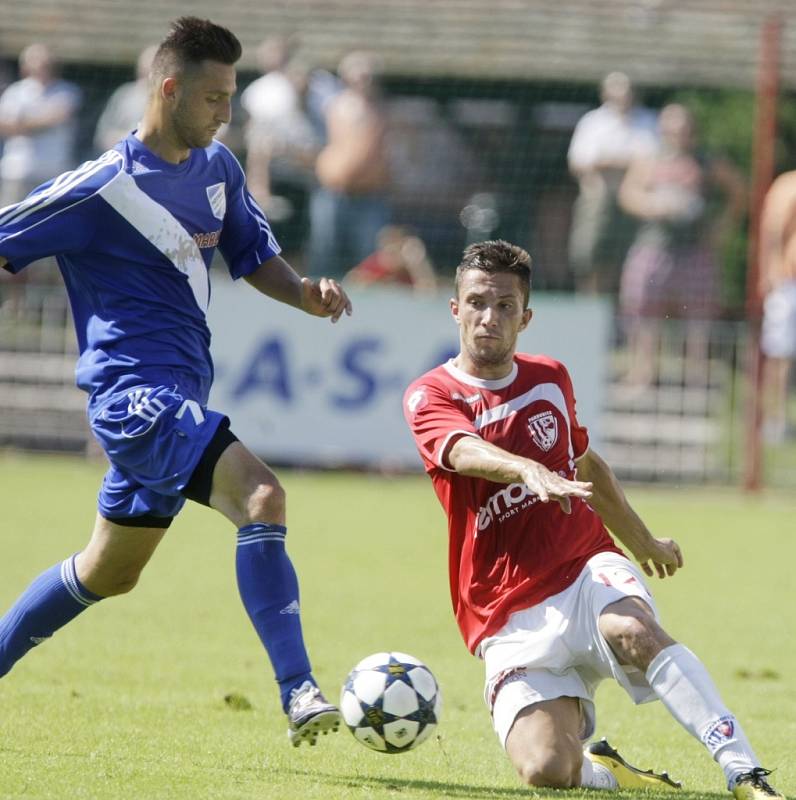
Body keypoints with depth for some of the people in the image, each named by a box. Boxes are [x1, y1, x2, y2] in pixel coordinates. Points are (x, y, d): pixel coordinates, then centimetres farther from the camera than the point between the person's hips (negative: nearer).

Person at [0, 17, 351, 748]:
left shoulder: (218, 169, 9)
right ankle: (299, 694, -32)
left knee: (109, 572, 20)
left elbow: (255, 257, 19)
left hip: (180, 397, 9)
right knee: (262, 495, -28)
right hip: (134, 388, -9)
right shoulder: (102, 188, -13)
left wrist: (306, 294, -1)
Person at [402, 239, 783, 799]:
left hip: (588, 570, 2)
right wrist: (531, 471, -46)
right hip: (513, 622, -2)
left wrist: (644, 542, 44)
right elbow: (467, 453, -25)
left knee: (633, 631, -36)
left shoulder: (551, 379, 13)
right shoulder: (431, 396, -2)